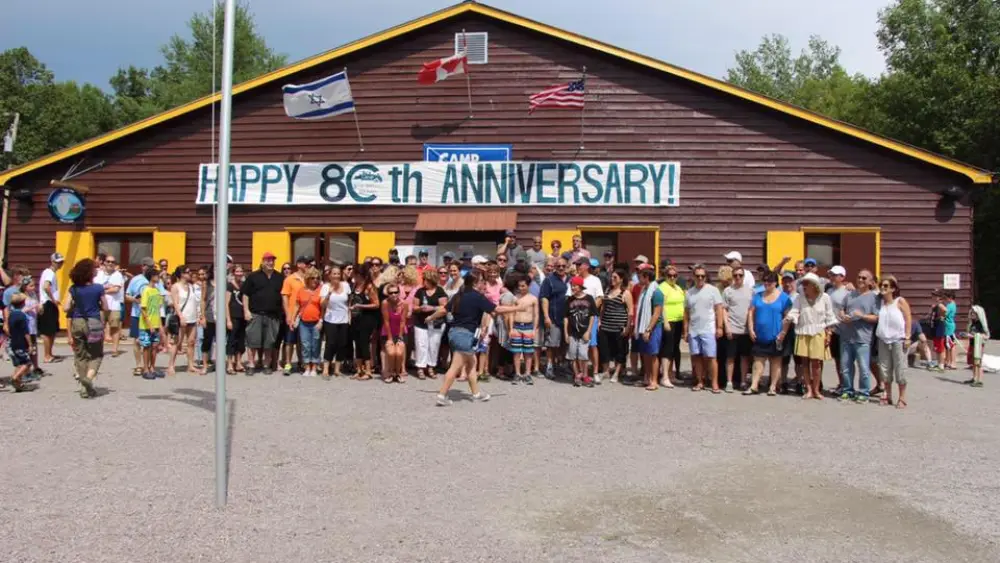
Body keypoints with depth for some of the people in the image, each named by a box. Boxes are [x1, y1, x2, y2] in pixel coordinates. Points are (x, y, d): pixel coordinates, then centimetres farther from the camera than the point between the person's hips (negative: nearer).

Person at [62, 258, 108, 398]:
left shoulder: (73, 289, -1)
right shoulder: (98, 288, -8)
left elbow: (65, 308, -4)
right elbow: (105, 308, -2)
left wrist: (76, 306, 15)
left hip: (77, 323, 3)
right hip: (94, 323, -3)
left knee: (80, 355, 12)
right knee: (96, 355, 9)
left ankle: (85, 388, 15)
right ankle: (89, 377, -17)